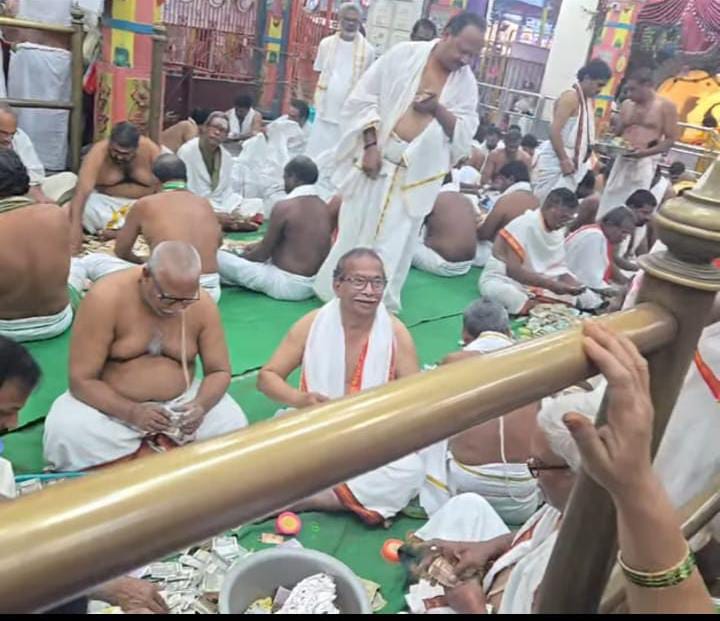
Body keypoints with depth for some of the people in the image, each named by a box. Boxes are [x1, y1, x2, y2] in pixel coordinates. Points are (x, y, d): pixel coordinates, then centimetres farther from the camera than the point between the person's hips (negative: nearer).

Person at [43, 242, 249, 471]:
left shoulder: (202, 304, -10)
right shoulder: (106, 298, -20)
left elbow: (219, 371, -2)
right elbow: (81, 380, -17)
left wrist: (201, 405, -24)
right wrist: (131, 412, -31)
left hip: (180, 403, 3)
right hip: (113, 405, -2)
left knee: (234, 427, -21)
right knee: (65, 436, -31)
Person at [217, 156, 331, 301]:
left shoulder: (284, 207, -17)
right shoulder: (324, 207, 4)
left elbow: (263, 254, -8)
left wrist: (242, 255, 13)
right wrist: (259, 245, 21)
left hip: (288, 285, -8)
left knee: (219, 257, -4)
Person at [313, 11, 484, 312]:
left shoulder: (466, 82, 4)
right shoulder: (403, 54, -3)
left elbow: (464, 136, 1)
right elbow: (363, 99, -3)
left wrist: (438, 110, -16)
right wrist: (370, 144, -13)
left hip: (417, 172, 2)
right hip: (376, 159, -1)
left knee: (393, 245, 5)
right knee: (354, 230, 7)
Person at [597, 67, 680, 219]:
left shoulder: (666, 106, -2)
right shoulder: (626, 105, 12)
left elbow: (671, 139, -5)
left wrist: (646, 152, -20)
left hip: (644, 162, -5)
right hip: (622, 160, 5)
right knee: (609, 203, 2)